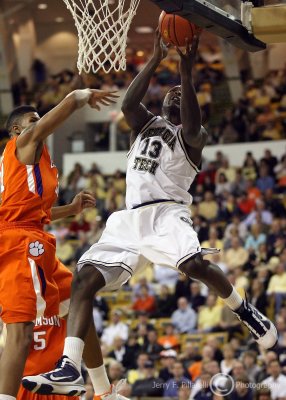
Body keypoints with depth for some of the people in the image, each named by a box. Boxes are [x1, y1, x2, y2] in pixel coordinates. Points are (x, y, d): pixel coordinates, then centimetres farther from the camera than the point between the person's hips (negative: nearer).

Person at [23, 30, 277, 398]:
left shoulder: (192, 135, 8)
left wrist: (186, 70, -25)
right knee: (84, 278, -13)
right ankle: (69, 369, -22)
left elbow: (190, 126, -18)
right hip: (130, 218, 5)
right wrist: (156, 59, -11)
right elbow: (128, 104, -1)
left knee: (194, 263, -34)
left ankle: (244, 311, -5)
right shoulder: (144, 124, 21)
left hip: (167, 212, -5)